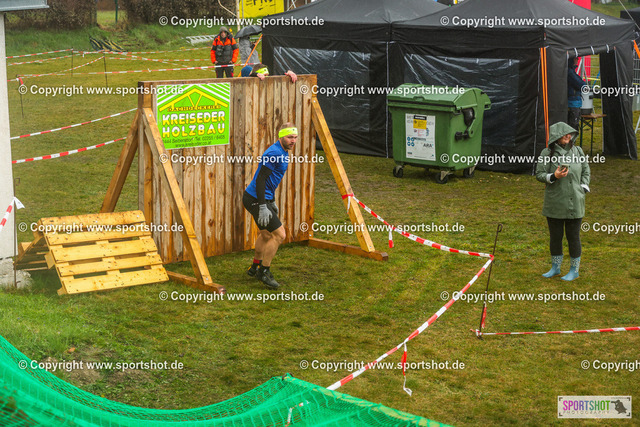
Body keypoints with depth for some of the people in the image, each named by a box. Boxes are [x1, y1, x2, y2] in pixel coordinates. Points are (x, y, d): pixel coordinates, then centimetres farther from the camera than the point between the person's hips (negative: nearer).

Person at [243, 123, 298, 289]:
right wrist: (263, 207, -27)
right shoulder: (274, 154, -21)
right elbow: (260, 179, -25)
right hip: (256, 200, -11)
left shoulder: (283, 154, 12)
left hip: (263, 198, 11)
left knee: (266, 234, 24)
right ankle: (264, 271, 2)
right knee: (279, 235, -10)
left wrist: (272, 202, 26)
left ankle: (254, 268, 41)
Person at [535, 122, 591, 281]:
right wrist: (553, 176, -19)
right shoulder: (547, 153, -4)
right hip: (554, 203, 0)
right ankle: (555, 268, 28)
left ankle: (574, 270, 19)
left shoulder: (577, 151, 2)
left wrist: (583, 188, 1)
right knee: (555, 236, 11)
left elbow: (586, 171, 12)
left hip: (574, 203, 0)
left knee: (573, 236, 5)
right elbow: (539, 175, -2)